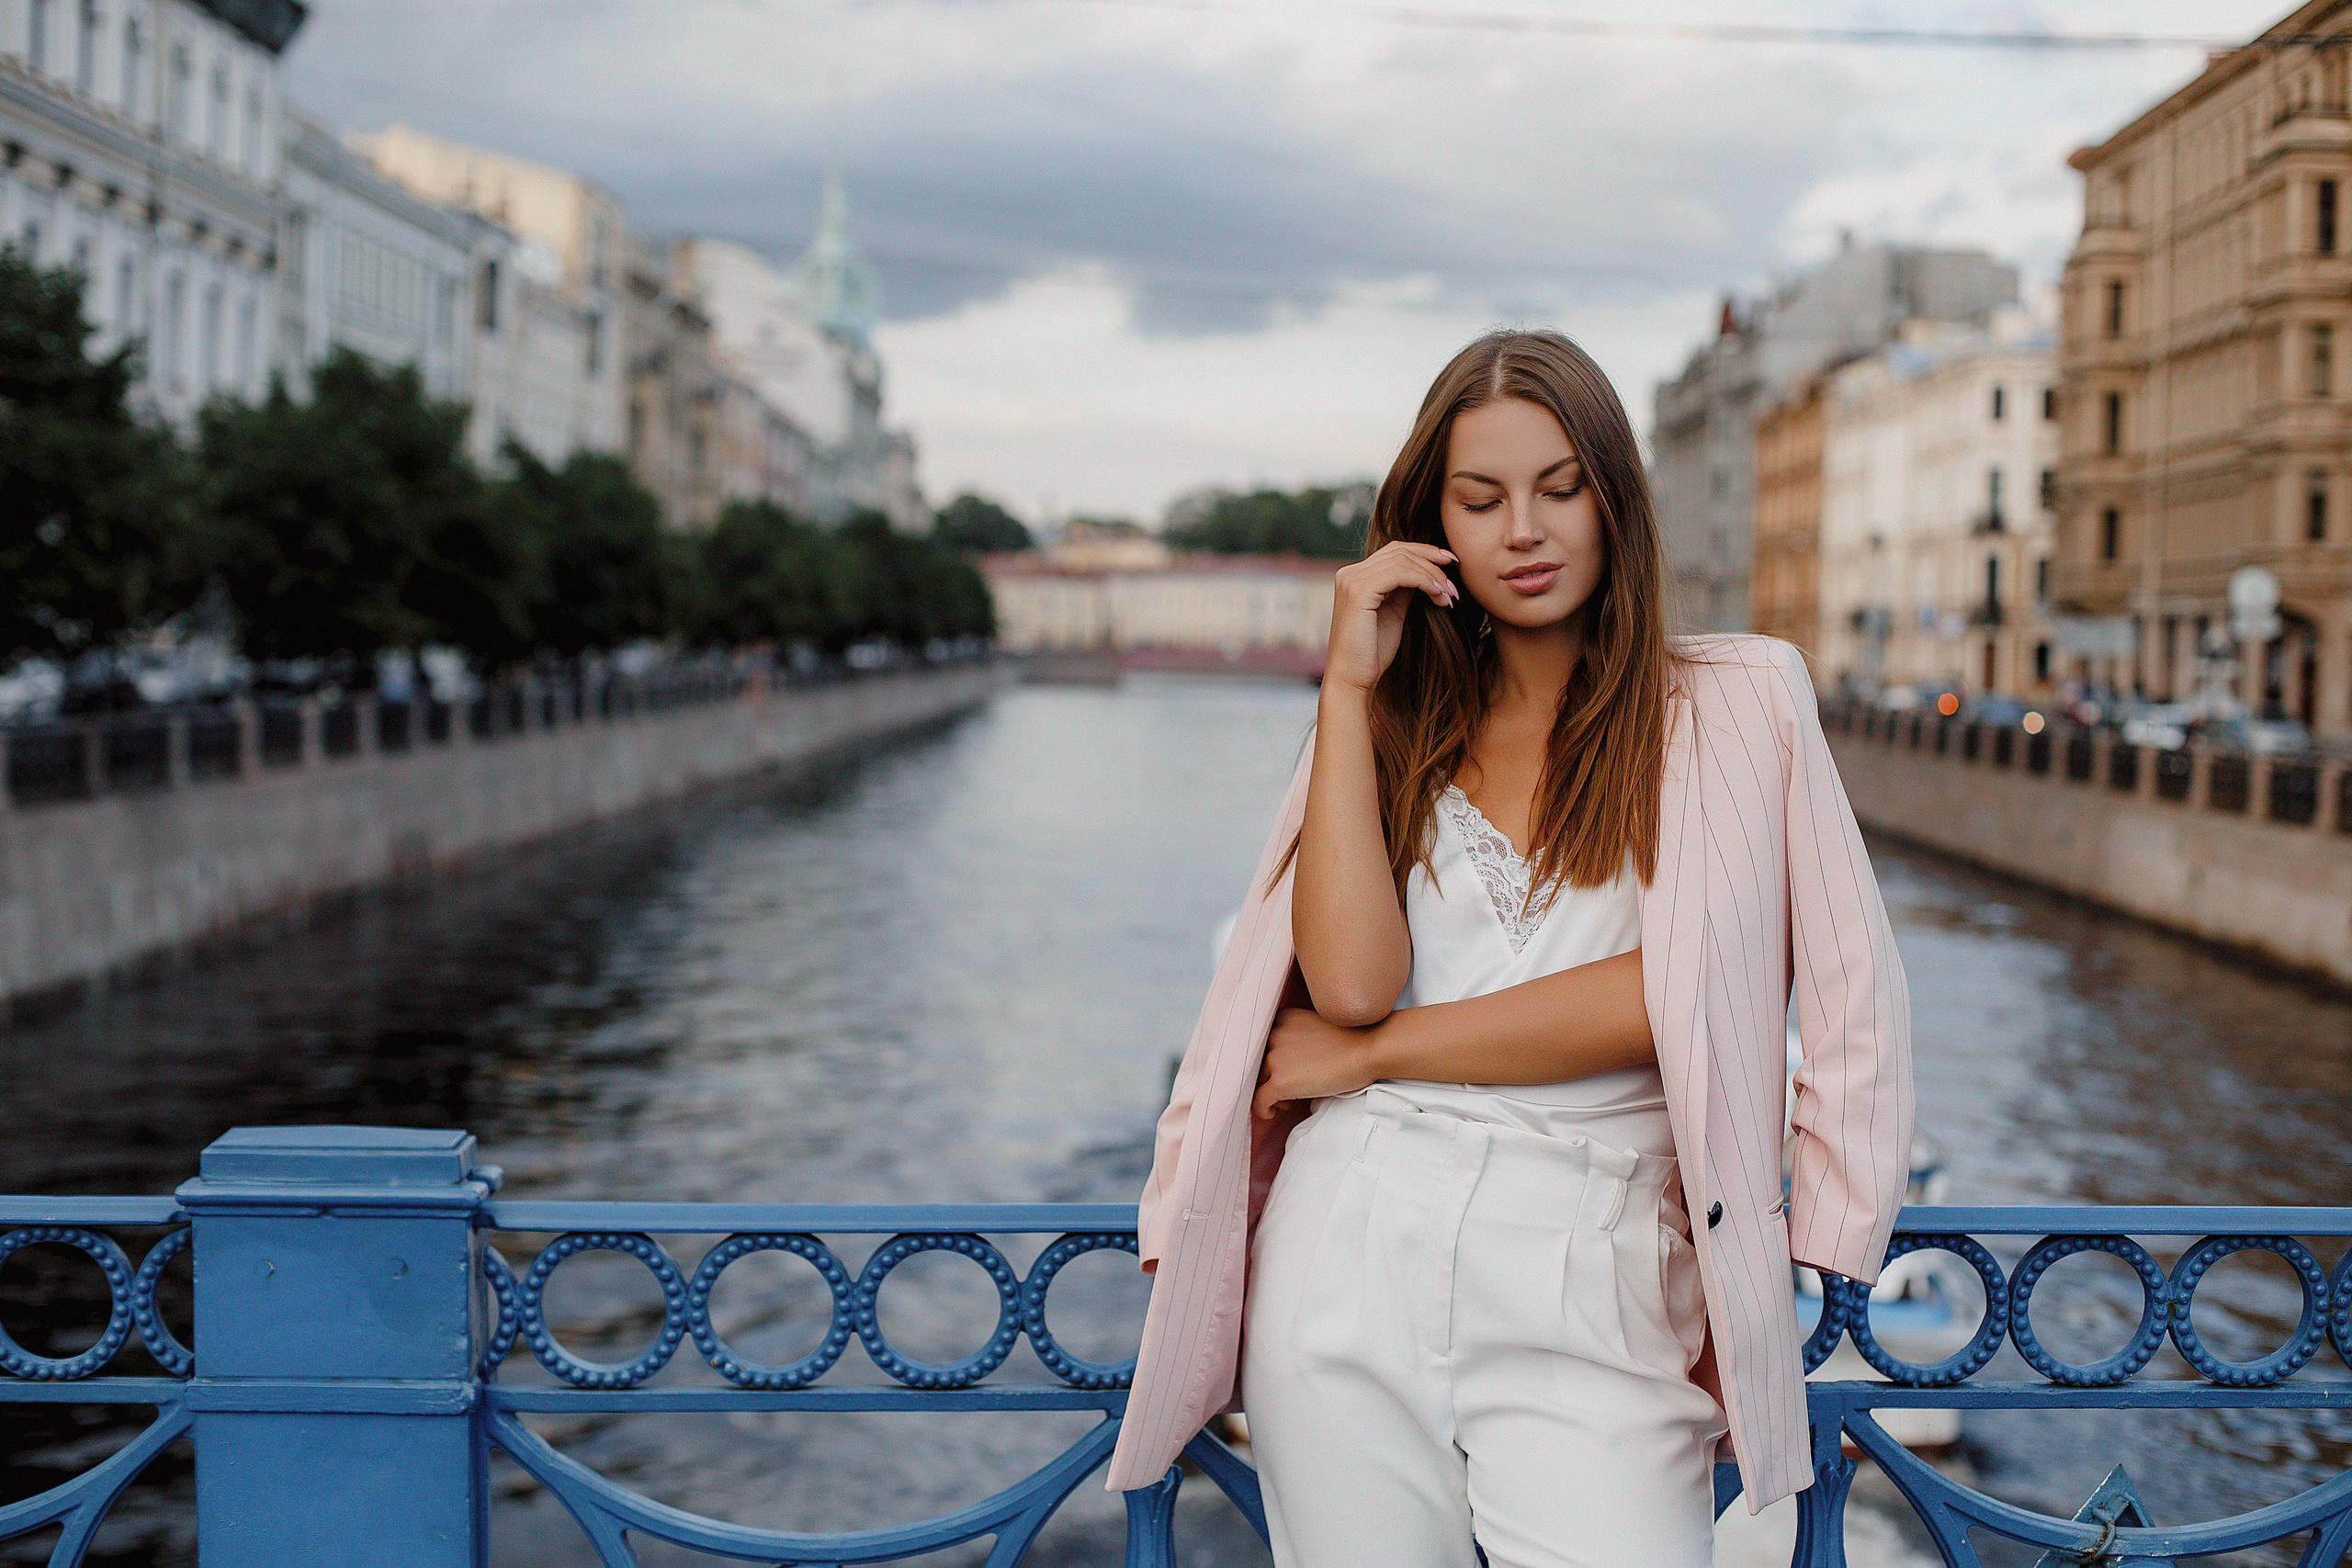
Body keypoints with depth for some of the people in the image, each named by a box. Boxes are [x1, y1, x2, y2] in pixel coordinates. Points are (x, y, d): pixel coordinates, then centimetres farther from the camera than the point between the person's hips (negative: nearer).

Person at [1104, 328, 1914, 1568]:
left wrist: (1377, 1050, -5)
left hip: (1590, 1290, -2)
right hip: (1357, 1250, 2)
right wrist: (1351, 686, -2)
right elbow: (1349, 979, -4)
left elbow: (1673, 993, -8)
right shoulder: (1398, 726, 14)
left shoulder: (1735, 702, 5)